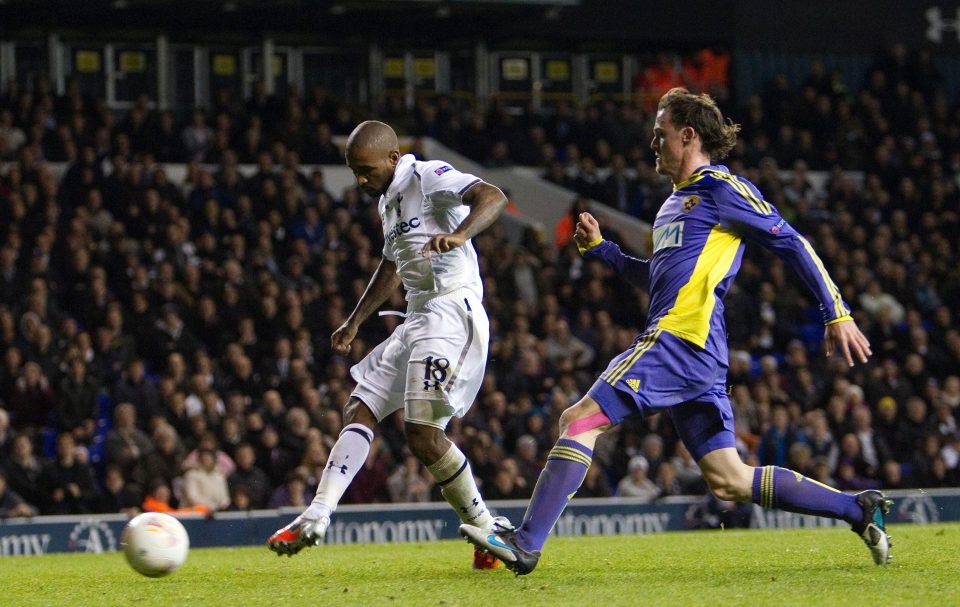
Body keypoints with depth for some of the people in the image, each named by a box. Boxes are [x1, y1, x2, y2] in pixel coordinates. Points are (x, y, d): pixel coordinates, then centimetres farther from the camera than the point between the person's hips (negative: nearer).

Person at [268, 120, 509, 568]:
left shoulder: (429, 177, -8)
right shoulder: (389, 200, 21)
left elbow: (493, 197, -25)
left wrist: (459, 235, -42)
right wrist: (354, 323, 38)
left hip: (451, 309, -10)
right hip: (417, 319, 10)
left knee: (423, 434, -16)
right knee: (359, 411, 4)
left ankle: (486, 531, -2)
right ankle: (316, 518, -1)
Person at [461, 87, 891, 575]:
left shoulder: (720, 187, -2)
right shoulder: (677, 201, 26)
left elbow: (790, 243, -4)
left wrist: (837, 314, -8)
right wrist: (599, 248, 27)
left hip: (679, 339, -10)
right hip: (696, 353, 10)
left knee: (579, 420, -14)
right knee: (729, 481, 7)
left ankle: (525, 543, -18)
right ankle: (859, 509, 11)